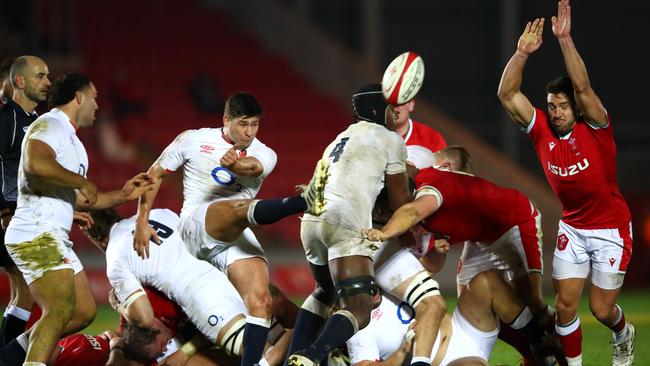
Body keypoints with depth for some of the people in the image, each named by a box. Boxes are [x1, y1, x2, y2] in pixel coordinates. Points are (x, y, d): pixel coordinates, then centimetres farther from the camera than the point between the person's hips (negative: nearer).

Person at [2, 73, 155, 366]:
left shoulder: (72, 142, 25)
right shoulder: (50, 125, -7)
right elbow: (35, 164, -28)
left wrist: (122, 195, 23)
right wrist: (83, 182, -17)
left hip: (55, 239, 10)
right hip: (36, 234, -10)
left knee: (84, 311, 10)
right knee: (61, 309, -22)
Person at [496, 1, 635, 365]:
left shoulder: (595, 128, -19)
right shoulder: (542, 129, -8)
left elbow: (582, 86, -35)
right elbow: (508, 94, -15)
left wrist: (565, 39, -43)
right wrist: (522, 53, -28)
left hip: (610, 228, -3)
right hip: (571, 227, 3)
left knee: (602, 309, 1)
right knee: (565, 303, -4)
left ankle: (624, 335, 36)